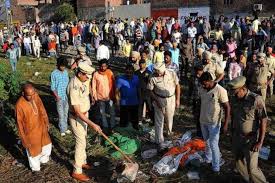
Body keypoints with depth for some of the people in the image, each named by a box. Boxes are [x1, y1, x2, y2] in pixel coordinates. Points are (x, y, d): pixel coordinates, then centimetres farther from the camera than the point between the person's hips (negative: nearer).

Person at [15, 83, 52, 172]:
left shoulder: (36, 96, -13)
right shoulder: (19, 105, -29)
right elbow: (19, 123, -19)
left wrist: (46, 122, 11)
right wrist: (24, 139, -13)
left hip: (41, 127, 6)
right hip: (30, 132, -5)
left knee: (47, 145, 23)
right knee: (33, 151, 16)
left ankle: (43, 159, 52)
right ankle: (36, 168, 41)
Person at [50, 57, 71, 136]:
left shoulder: (66, 71, 3)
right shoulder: (54, 74, -12)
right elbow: (53, 87, -9)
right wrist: (56, 96, -20)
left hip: (66, 96, 5)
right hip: (59, 97, -5)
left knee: (66, 113, 15)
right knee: (61, 114, 3)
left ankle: (65, 128, 29)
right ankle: (62, 130, 17)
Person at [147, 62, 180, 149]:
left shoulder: (172, 74, -12)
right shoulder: (153, 78, -16)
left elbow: (177, 86, -2)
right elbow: (150, 90, -7)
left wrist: (177, 99, -2)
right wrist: (157, 100, -15)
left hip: (171, 99, 2)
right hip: (159, 100, -2)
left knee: (169, 118, 19)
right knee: (159, 121, 2)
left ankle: (169, 132, 49)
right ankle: (160, 141, 12)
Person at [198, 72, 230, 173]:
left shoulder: (220, 91, -21)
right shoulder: (201, 89, -4)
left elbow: (227, 108, -16)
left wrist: (226, 124, -18)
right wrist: (199, 117, 15)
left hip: (214, 123, -5)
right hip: (203, 121, 6)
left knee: (213, 144, -1)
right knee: (207, 142, 21)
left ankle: (216, 168, 13)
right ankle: (208, 159, 40)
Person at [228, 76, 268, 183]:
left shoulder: (256, 100, -20)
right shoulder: (234, 99, -2)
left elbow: (263, 122, -16)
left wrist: (260, 142, -16)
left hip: (251, 140, -6)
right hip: (237, 138, 6)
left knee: (252, 169, -2)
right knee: (240, 166, 16)